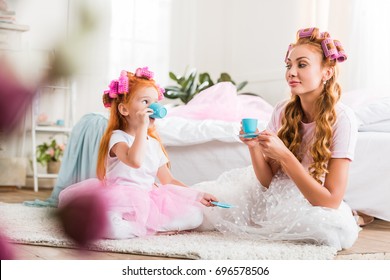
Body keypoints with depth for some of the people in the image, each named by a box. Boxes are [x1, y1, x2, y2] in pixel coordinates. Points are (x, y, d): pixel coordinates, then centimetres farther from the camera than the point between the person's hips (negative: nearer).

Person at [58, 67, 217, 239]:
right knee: (114, 228, -39)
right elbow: (135, 161, -31)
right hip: (122, 201, -6)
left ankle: (146, 225, -13)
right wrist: (142, 126, -27)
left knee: (195, 216, -10)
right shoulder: (118, 137, -8)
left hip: (149, 200, 7)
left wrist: (197, 195, 10)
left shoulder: (154, 143, 14)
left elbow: (168, 181, 19)